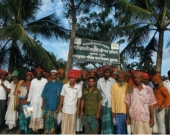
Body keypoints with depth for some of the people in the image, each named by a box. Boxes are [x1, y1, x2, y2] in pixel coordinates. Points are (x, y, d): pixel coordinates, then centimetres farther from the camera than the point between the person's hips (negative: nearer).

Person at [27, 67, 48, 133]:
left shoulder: (45, 80, -4)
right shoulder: (33, 81, 5)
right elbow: (30, 91, 9)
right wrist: (28, 100, 8)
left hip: (42, 100, -2)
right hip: (34, 100, 2)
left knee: (39, 115, 4)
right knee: (34, 114, 3)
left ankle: (38, 128, 14)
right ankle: (34, 128, 13)